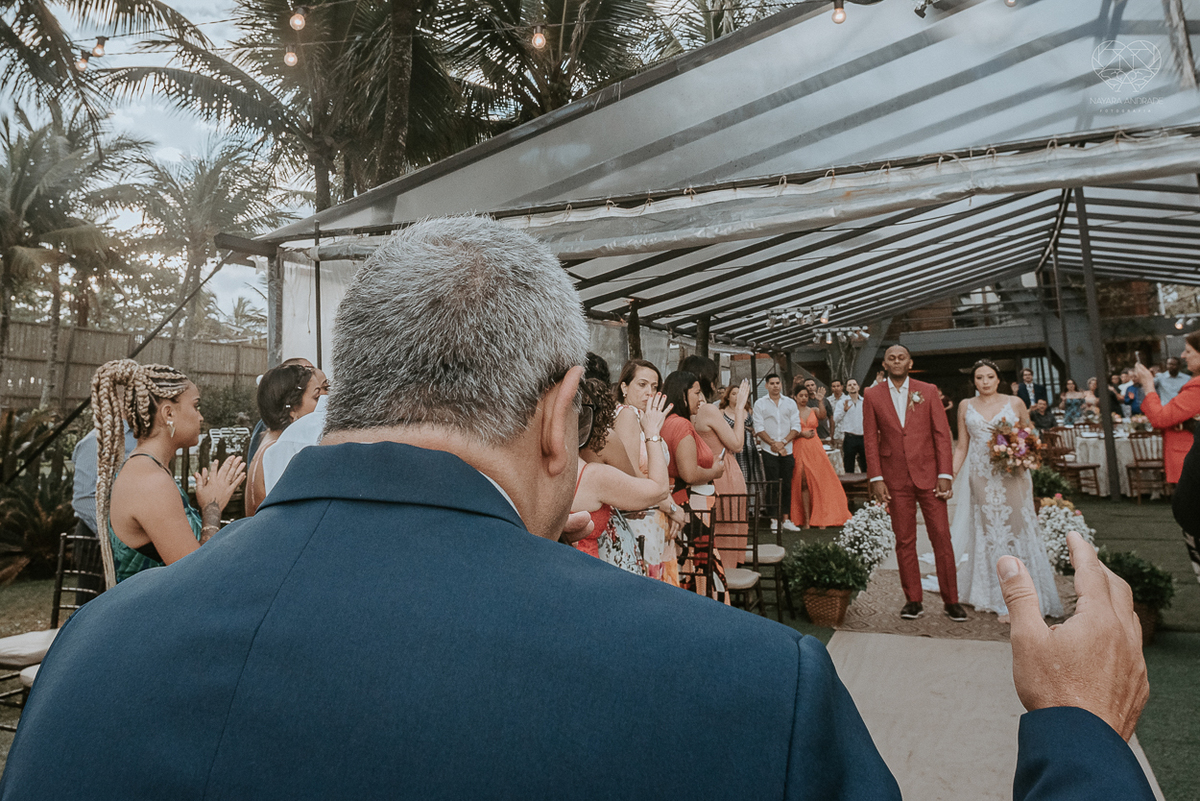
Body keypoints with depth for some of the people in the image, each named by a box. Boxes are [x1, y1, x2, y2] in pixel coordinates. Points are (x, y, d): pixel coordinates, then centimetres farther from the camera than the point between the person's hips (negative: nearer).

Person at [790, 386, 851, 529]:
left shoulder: (813, 411, 13)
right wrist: (801, 434, -13)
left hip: (815, 449, 3)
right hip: (799, 449, -3)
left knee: (819, 481, -1)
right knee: (803, 482, -6)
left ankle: (819, 518, 5)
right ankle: (806, 518, -3)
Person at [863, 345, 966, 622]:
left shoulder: (928, 391, 5)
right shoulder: (872, 396, 5)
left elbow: (942, 434, 2)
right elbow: (870, 440, 4)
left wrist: (945, 475, -5)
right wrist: (876, 479, -3)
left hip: (928, 474, 0)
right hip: (895, 479, 0)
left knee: (942, 537, 1)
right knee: (904, 541, 5)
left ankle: (951, 600, 13)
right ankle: (913, 600, 15)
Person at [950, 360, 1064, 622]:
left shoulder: (1015, 403, 5)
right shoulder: (966, 406, 9)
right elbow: (962, 446, 9)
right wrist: (949, 476, 2)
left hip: (1013, 477, -1)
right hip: (982, 479, 1)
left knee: (1018, 529, -3)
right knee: (991, 534, 2)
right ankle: (1002, 601, 9)